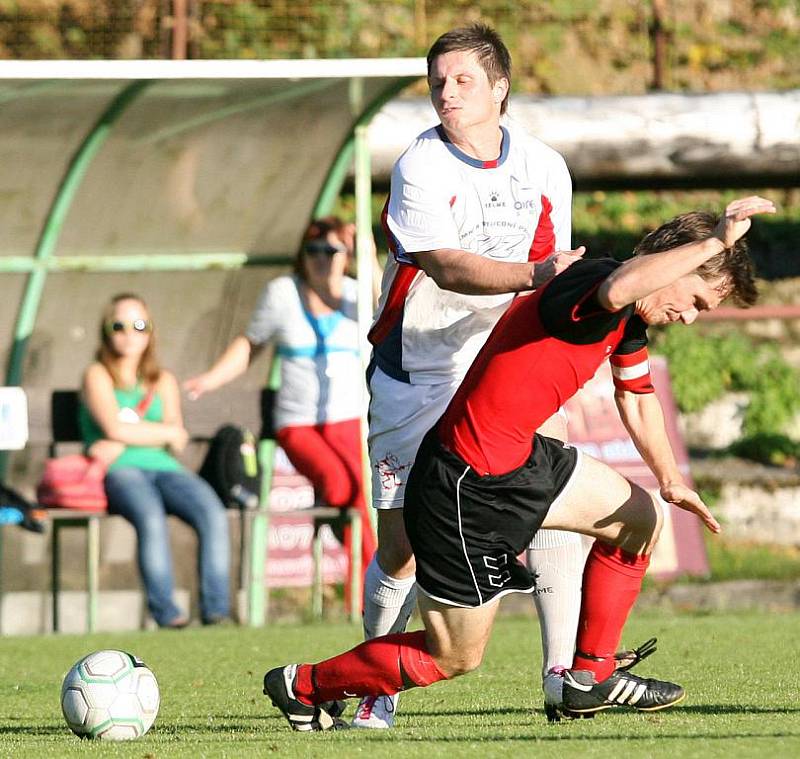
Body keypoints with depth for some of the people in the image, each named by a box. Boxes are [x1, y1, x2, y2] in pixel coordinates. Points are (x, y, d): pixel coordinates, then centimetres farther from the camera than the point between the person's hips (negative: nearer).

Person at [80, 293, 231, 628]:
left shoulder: (163, 381, 24)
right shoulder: (98, 376, 12)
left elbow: (176, 445, 9)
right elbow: (115, 428, -5)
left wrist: (122, 444, -5)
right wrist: (168, 432, 5)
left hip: (164, 468, 4)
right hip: (120, 473, -4)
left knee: (213, 514, -27)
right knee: (151, 518, -38)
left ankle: (216, 609, -33)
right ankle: (164, 610, -41)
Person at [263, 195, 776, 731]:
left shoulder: (629, 323, 8)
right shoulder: (593, 282, -23)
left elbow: (637, 394, 27)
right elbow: (617, 289, -50)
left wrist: (670, 480, 20)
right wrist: (716, 243, -41)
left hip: (522, 462, 10)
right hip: (467, 489, -10)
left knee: (641, 517, 17)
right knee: (454, 659, 4)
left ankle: (591, 677, 24)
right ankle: (305, 686, 23)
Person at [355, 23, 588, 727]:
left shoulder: (545, 168, 2)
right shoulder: (419, 167, -12)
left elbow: (554, 281, 9)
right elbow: (448, 267, -25)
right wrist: (534, 275, -39)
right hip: (417, 373, -3)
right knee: (400, 547, -5)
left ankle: (567, 674, -10)